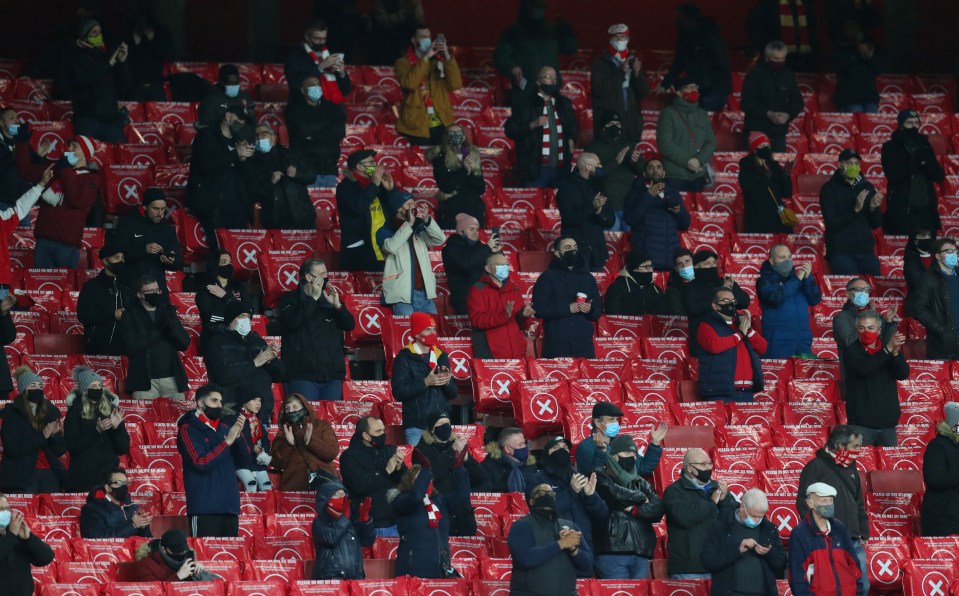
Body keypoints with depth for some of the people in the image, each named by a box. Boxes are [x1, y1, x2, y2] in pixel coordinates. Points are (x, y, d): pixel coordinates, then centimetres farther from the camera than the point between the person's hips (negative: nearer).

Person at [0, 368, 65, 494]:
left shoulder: (50, 411, 10)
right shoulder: (12, 413, -2)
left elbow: (60, 450, 11)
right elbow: (13, 449, -13)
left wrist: (55, 435, -10)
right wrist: (42, 436, -14)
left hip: (49, 474, 4)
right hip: (22, 477, -4)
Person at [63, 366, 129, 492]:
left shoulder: (112, 410, 7)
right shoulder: (75, 412, 0)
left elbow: (123, 449, 5)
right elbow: (72, 447, -9)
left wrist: (116, 427, -12)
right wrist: (96, 430, -17)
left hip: (109, 475, 2)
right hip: (83, 476, -2)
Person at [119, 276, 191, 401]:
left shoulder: (167, 311, 13)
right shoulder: (130, 315, 2)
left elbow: (185, 343, 8)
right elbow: (131, 346, -10)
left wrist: (171, 326, -10)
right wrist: (158, 331, -11)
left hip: (172, 378, 3)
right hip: (145, 380, -3)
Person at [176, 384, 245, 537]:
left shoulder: (224, 429, 15)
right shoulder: (188, 430, -2)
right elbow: (201, 463, -14)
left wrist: (238, 435, -5)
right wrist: (227, 442, -13)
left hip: (229, 506, 6)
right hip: (204, 507, -6)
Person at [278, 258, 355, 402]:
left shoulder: (330, 298, 17)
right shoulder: (290, 299, 4)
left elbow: (350, 325, 9)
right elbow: (294, 322, -16)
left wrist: (337, 305, -7)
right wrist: (313, 298, -15)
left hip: (332, 374, 5)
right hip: (302, 374, -5)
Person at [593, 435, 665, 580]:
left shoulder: (641, 483, 21)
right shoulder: (601, 477, 6)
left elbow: (658, 508, 6)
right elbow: (615, 493, -15)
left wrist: (635, 509, -10)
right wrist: (641, 497, 2)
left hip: (640, 553, 5)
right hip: (612, 553, -5)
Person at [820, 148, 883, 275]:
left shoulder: (867, 187, 11)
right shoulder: (829, 189, -1)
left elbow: (875, 224, 11)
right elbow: (831, 223, -12)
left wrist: (873, 208, -10)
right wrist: (855, 209, -22)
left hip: (865, 250, 4)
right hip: (840, 251, -4)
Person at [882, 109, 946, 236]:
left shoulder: (925, 146, 15)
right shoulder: (890, 147, 4)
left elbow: (940, 176, 9)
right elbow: (893, 175, -11)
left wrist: (925, 164, -10)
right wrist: (917, 163, -14)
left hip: (926, 210, 4)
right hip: (901, 211, -4)